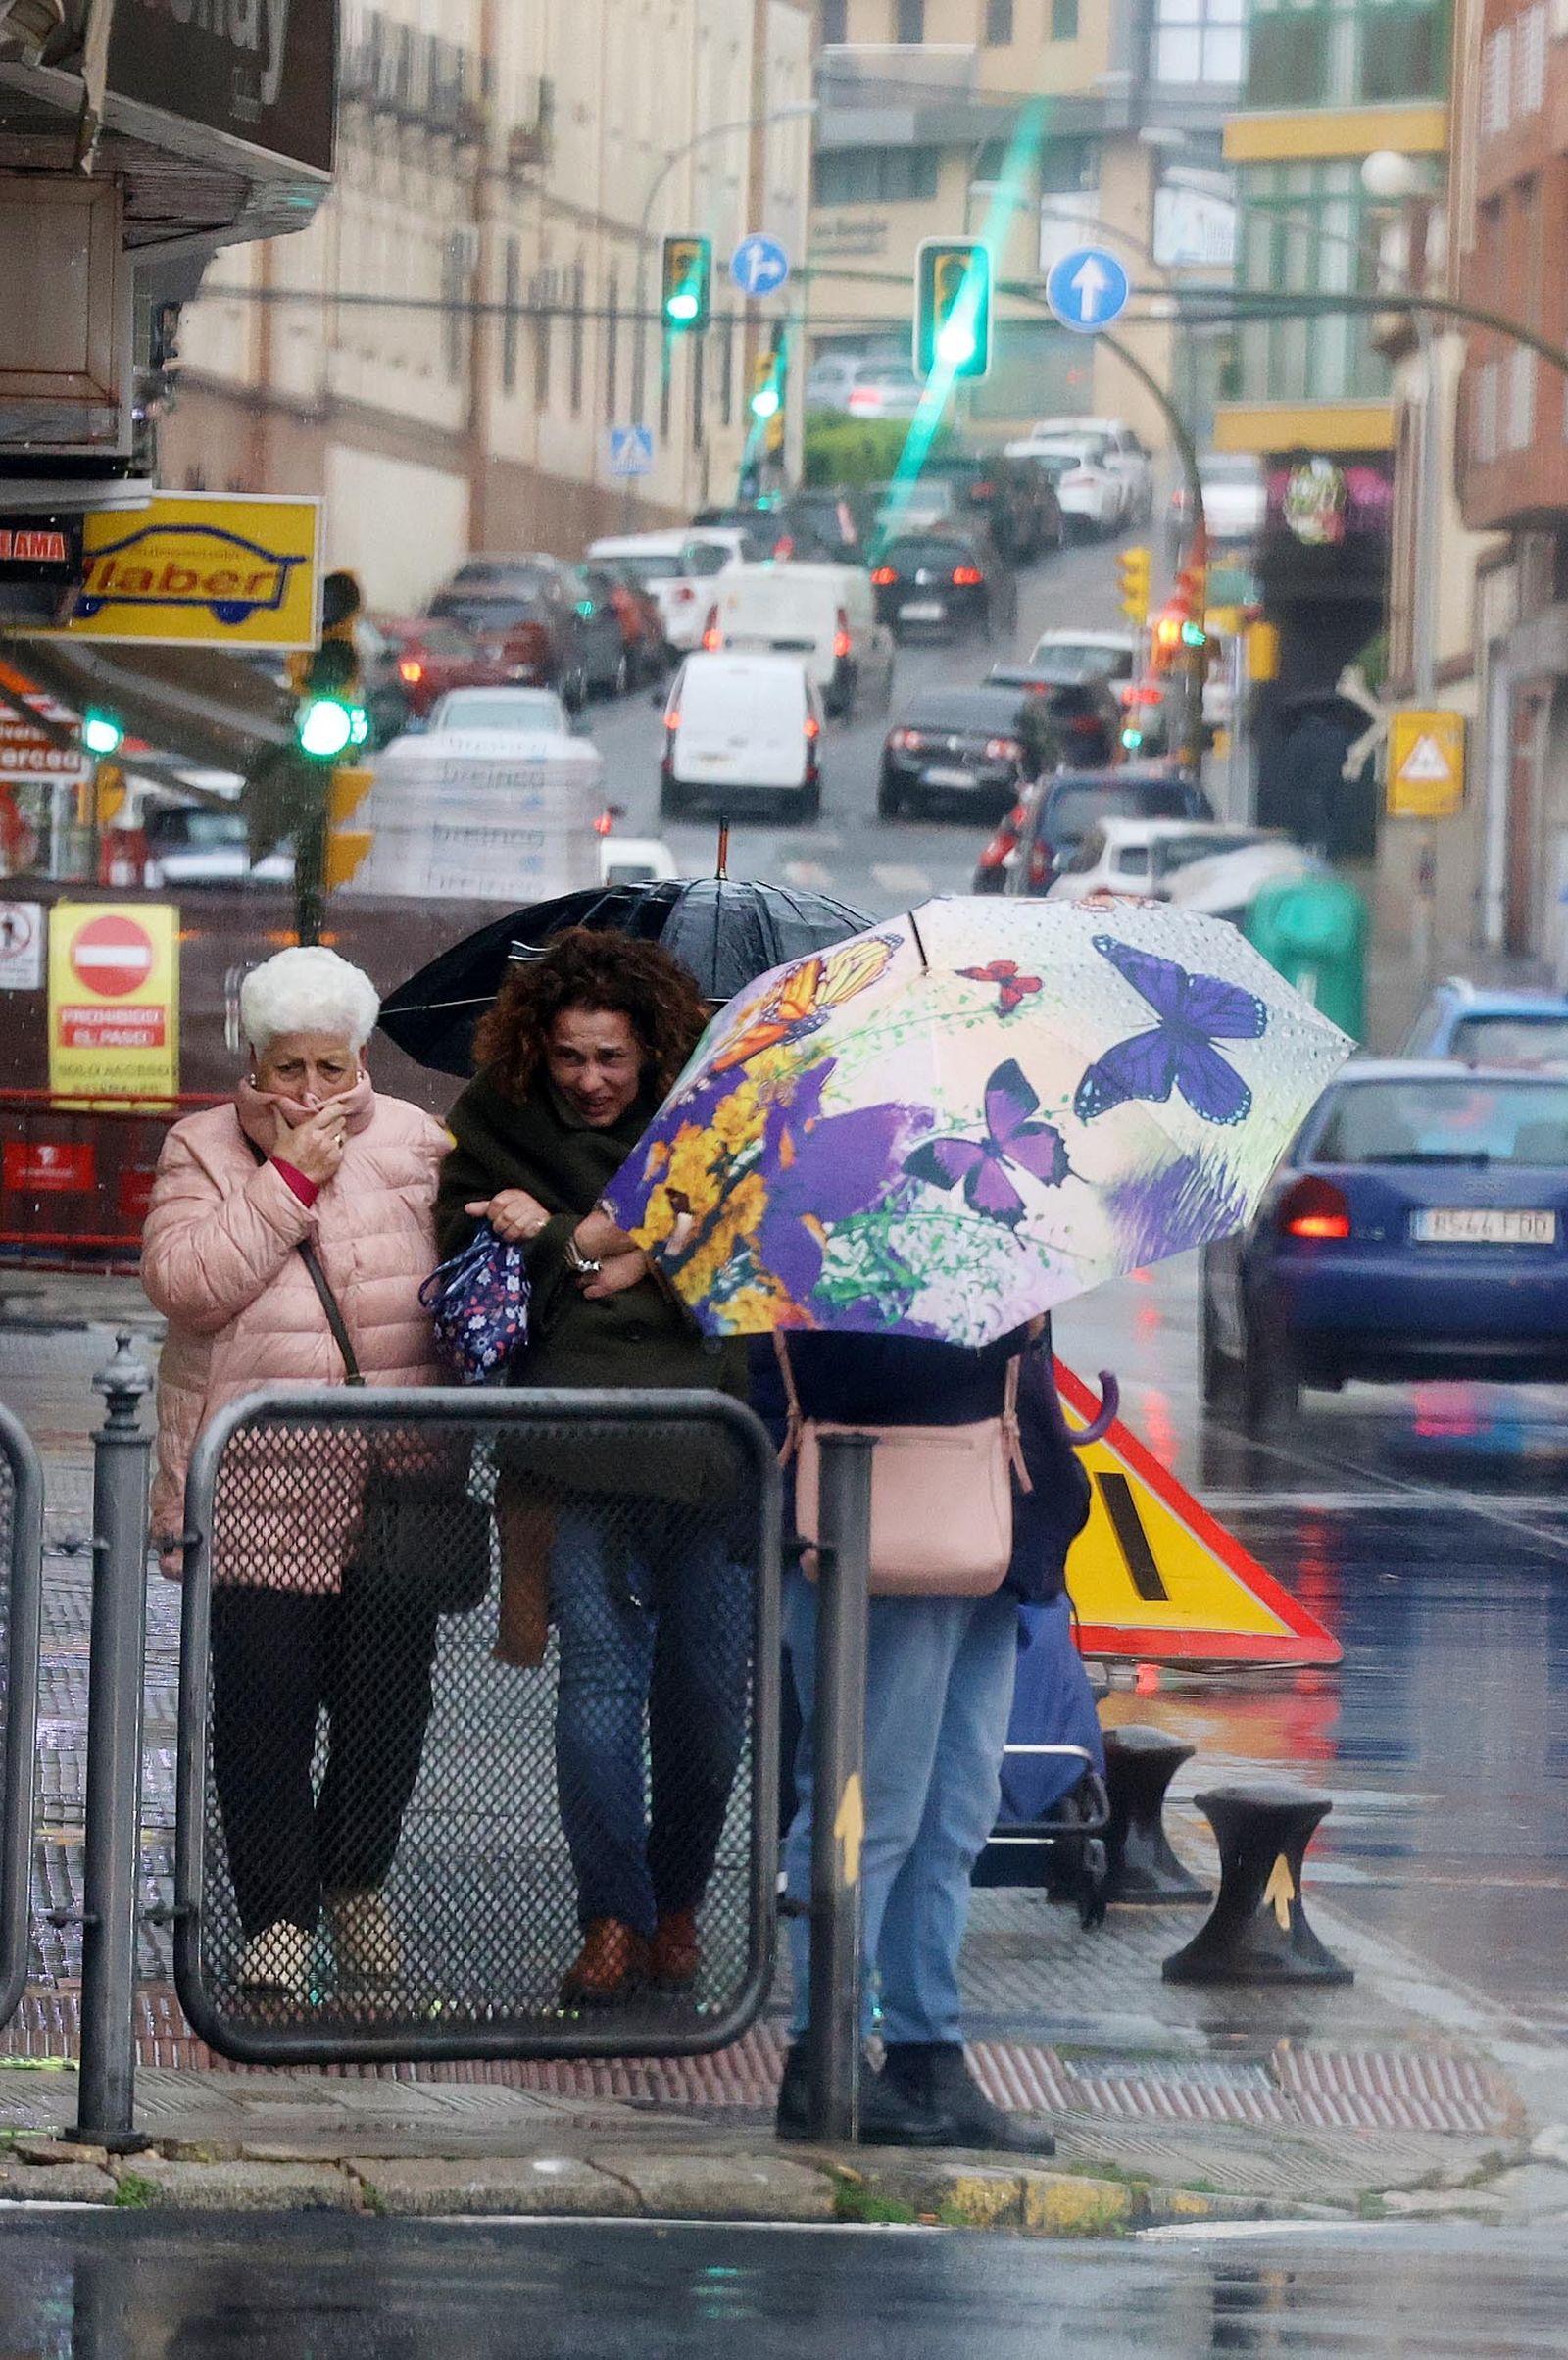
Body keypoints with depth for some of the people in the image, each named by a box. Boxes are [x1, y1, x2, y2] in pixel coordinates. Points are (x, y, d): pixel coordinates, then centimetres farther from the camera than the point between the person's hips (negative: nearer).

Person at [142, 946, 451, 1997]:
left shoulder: (417, 1145, 7)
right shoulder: (204, 1150, 3)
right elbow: (185, 1281, -12)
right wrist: (289, 1177, -14)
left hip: (393, 1485, 2)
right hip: (259, 1494, -2)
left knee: (389, 1700, 6)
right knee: (264, 1706, -1)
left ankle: (357, 1872, 30)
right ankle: (279, 1912, 10)